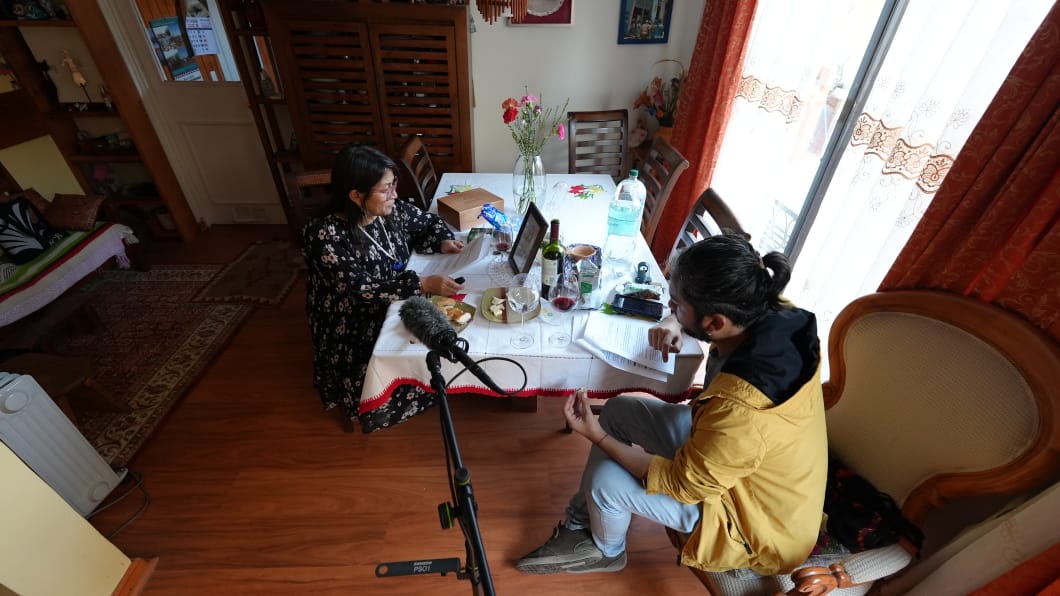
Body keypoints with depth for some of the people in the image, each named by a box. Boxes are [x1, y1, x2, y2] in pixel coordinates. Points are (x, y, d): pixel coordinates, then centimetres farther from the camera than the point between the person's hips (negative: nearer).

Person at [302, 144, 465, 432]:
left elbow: (427, 222, 11)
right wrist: (423, 284, -35)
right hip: (354, 327, -6)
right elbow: (363, 289, -30)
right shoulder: (325, 236, -26)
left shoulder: (393, 210, -8)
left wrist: (444, 242, -10)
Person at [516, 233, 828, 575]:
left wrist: (597, 436, -17)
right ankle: (580, 523, 22)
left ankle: (606, 551, 28)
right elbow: (724, 309, 4)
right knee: (619, 410, 2)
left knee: (604, 482, -10)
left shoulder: (741, 415, -42)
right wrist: (677, 322, -17)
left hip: (755, 512, -7)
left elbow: (681, 485, -23)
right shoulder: (774, 314, -22)